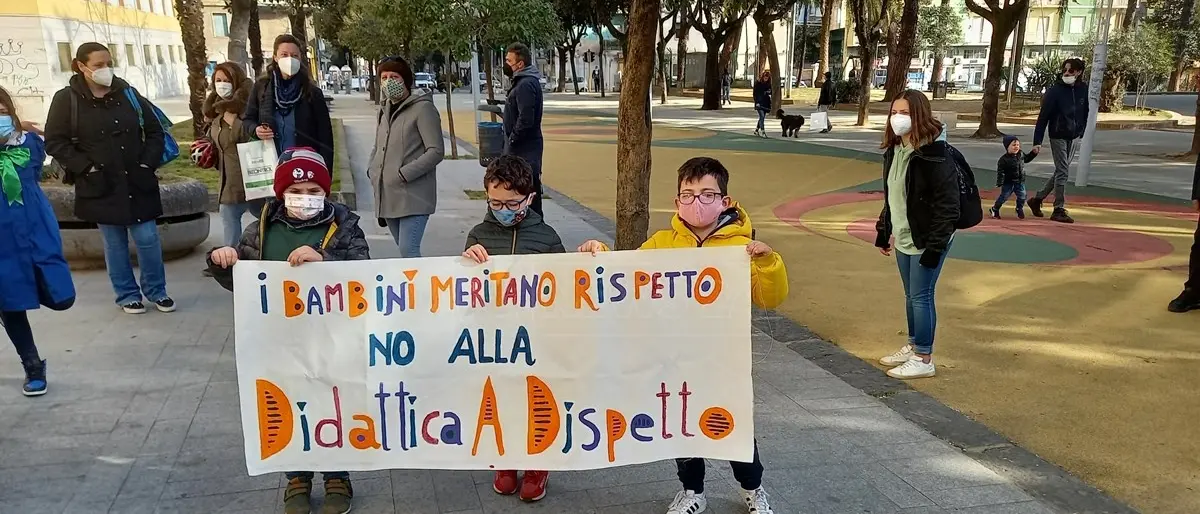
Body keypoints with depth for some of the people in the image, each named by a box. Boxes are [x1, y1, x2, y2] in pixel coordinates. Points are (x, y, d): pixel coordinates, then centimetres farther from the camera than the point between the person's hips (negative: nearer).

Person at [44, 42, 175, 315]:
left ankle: (156, 290, 20)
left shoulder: (128, 94, 4)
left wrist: (149, 162, -2)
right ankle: (127, 294, 22)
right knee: (115, 243, 8)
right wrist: (85, 167, -11)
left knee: (148, 238, 3)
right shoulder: (67, 99, -4)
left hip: (137, 182, 2)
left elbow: (155, 131, 10)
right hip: (101, 186, -2)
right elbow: (55, 142, -3)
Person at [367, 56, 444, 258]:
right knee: (404, 250, 13)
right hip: (387, 197, 8)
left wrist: (404, 174, -17)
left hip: (413, 196, -7)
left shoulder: (422, 108, -7)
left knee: (408, 251, -16)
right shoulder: (385, 110, 17)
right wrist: (373, 170, 9)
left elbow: (436, 151, -13)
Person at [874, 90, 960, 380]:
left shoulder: (936, 155, -20)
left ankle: (924, 360, 10)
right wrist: (884, 232, 16)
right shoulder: (894, 151, 5)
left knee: (921, 296, -1)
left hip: (926, 241, -8)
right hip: (904, 239, 8)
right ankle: (913, 347, 32)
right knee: (911, 295, 17)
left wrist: (935, 246, -22)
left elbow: (948, 205, -20)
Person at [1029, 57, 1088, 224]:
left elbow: (1087, 113, 12)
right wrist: (1037, 141, -16)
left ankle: (1037, 199, 27)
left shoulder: (1084, 89, 0)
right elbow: (1043, 117, -13)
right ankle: (1059, 210, 2)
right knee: (1062, 172, -6)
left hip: (1074, 137, 5)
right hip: (1058, 136, -5)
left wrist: (1083, 133, 9)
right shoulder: (1055, 90, -12)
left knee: (1061, 171, 12)